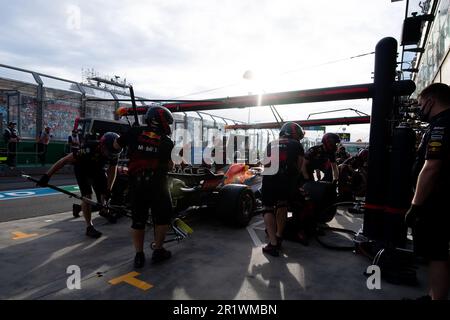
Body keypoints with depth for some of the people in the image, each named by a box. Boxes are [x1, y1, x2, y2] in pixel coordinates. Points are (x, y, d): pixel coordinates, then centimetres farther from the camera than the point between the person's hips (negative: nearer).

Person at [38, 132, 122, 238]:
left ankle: (103, 210, 34)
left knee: (105, 191, 2)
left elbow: (113, 170, -14)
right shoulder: (89, 149, -42)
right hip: (82, 169, -4)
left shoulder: (113, 153, -28)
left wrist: (108, 189, -19)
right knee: (87, 196, -15)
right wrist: (47, 176, -33)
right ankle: (89, 227, -8)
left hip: (98, 168, 5)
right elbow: (65, 160, -35)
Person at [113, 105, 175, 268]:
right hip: (157, 182, -2)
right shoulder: (166, 141, 0)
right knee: (162, 217, 15)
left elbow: (116, 145, 16)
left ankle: (139, 255, 18)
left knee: (138, 219, 14)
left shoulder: (135, 132, 4)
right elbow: (169, 166, -2)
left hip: (136, 182, 3)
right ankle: (158, 251, 19)